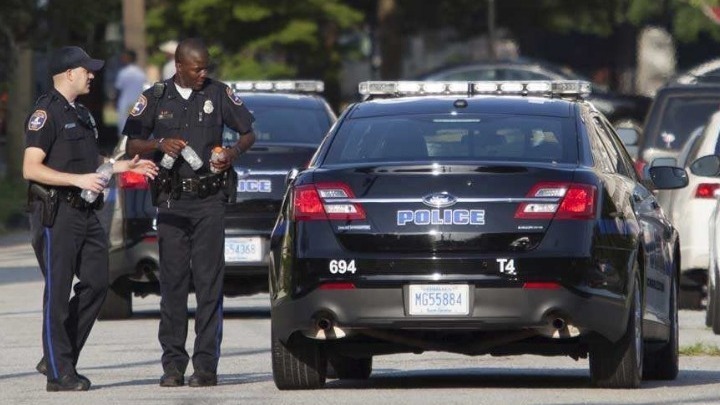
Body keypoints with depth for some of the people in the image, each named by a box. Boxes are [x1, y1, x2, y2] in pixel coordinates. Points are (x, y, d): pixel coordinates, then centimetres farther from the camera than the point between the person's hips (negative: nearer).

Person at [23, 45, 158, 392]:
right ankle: (59, 373, -1)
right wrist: (78, 179, -24)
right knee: (58, 292, -5)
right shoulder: (46, 113, -10)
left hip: (85, 212, 9)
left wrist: (122, 166, 17)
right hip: (56, 213, -9)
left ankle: (59, 358, 15)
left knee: (95, 284, 6)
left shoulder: (80, 114, 19)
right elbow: (31, 168, -18)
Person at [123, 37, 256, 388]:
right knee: (173, 281, 0)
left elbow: (249, 132, 12)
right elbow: (132, 143, 8)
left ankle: (206, 364, -5)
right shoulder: (155, 97, 6)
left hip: (209, 200, -1)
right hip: (172, 200, 1)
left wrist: (233, 152, -9)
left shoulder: (218, 94, 5)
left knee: (209, 281, -5)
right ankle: (173, 364, 4)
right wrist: (160, 143, -11)